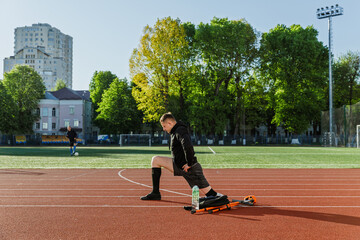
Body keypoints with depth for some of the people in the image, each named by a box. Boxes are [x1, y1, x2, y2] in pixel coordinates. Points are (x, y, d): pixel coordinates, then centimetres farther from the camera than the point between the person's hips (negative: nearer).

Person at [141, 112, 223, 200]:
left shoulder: (180, 131, -17)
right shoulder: (175, 132, 14)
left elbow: (188, 146, -33)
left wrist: (189, 164, -24)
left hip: (190, 168, -10)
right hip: (179, 165, 10)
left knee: (210, 194, -9)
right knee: (155, 160, 7)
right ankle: (155, 193, 6)